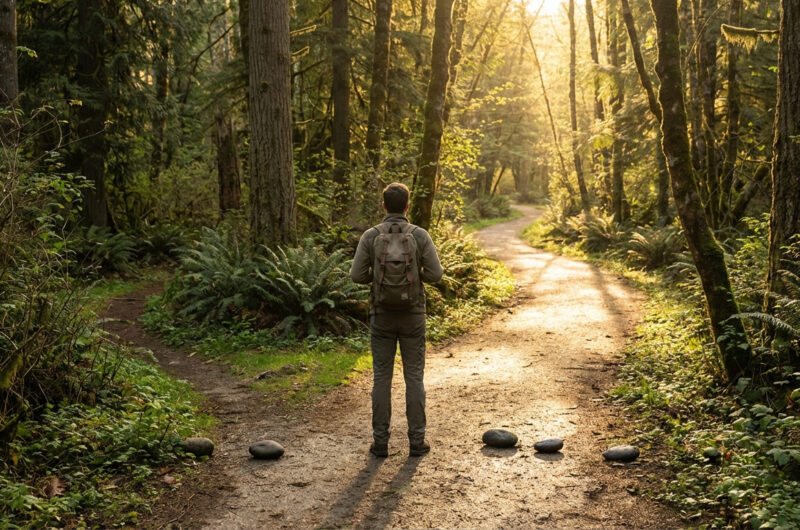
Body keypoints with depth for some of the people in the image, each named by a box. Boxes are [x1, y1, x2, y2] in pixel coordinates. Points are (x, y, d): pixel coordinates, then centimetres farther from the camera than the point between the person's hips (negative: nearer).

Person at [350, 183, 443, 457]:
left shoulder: (370, 236, -7)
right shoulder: (420, 235, -8)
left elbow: (357, 275, -8)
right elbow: (435, 274, -9)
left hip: (382, 316, 1)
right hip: (412, 316, 0)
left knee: (382, 377, 8)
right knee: (414, 377, 8)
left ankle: (381, 441, 9)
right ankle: (416, 440, 10)